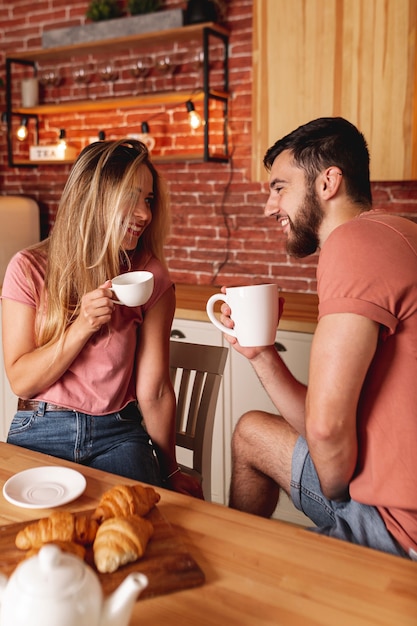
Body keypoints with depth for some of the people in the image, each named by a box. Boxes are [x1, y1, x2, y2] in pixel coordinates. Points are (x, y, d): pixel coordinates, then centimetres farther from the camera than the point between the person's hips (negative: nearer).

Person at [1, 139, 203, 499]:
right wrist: (82, 327, -18)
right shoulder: (29, 270, -5)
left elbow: (154, 391, -2)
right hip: (39, 434, 0)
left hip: (119, 435, 1)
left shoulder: (151, 277, -4)